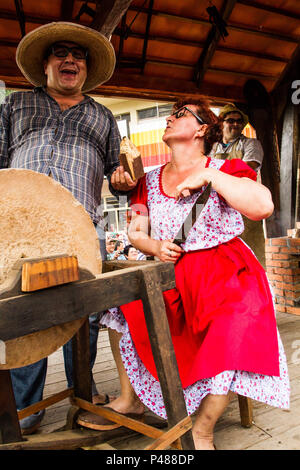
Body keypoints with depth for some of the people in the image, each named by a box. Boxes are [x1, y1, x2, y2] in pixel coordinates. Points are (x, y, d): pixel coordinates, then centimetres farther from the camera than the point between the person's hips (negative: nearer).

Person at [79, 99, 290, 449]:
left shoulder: (225, 170, -2)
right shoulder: (149, 182, 11)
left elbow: (263, 207, -20)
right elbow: (135, 233, 11)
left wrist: (210, 175, -19)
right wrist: (154, 247, -11)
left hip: (223, 272, -5)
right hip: (170, 273, 5)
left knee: (238, 342, -28)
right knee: (123, 303, -6)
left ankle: (202, 433, -2)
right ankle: (130, 399, 15)